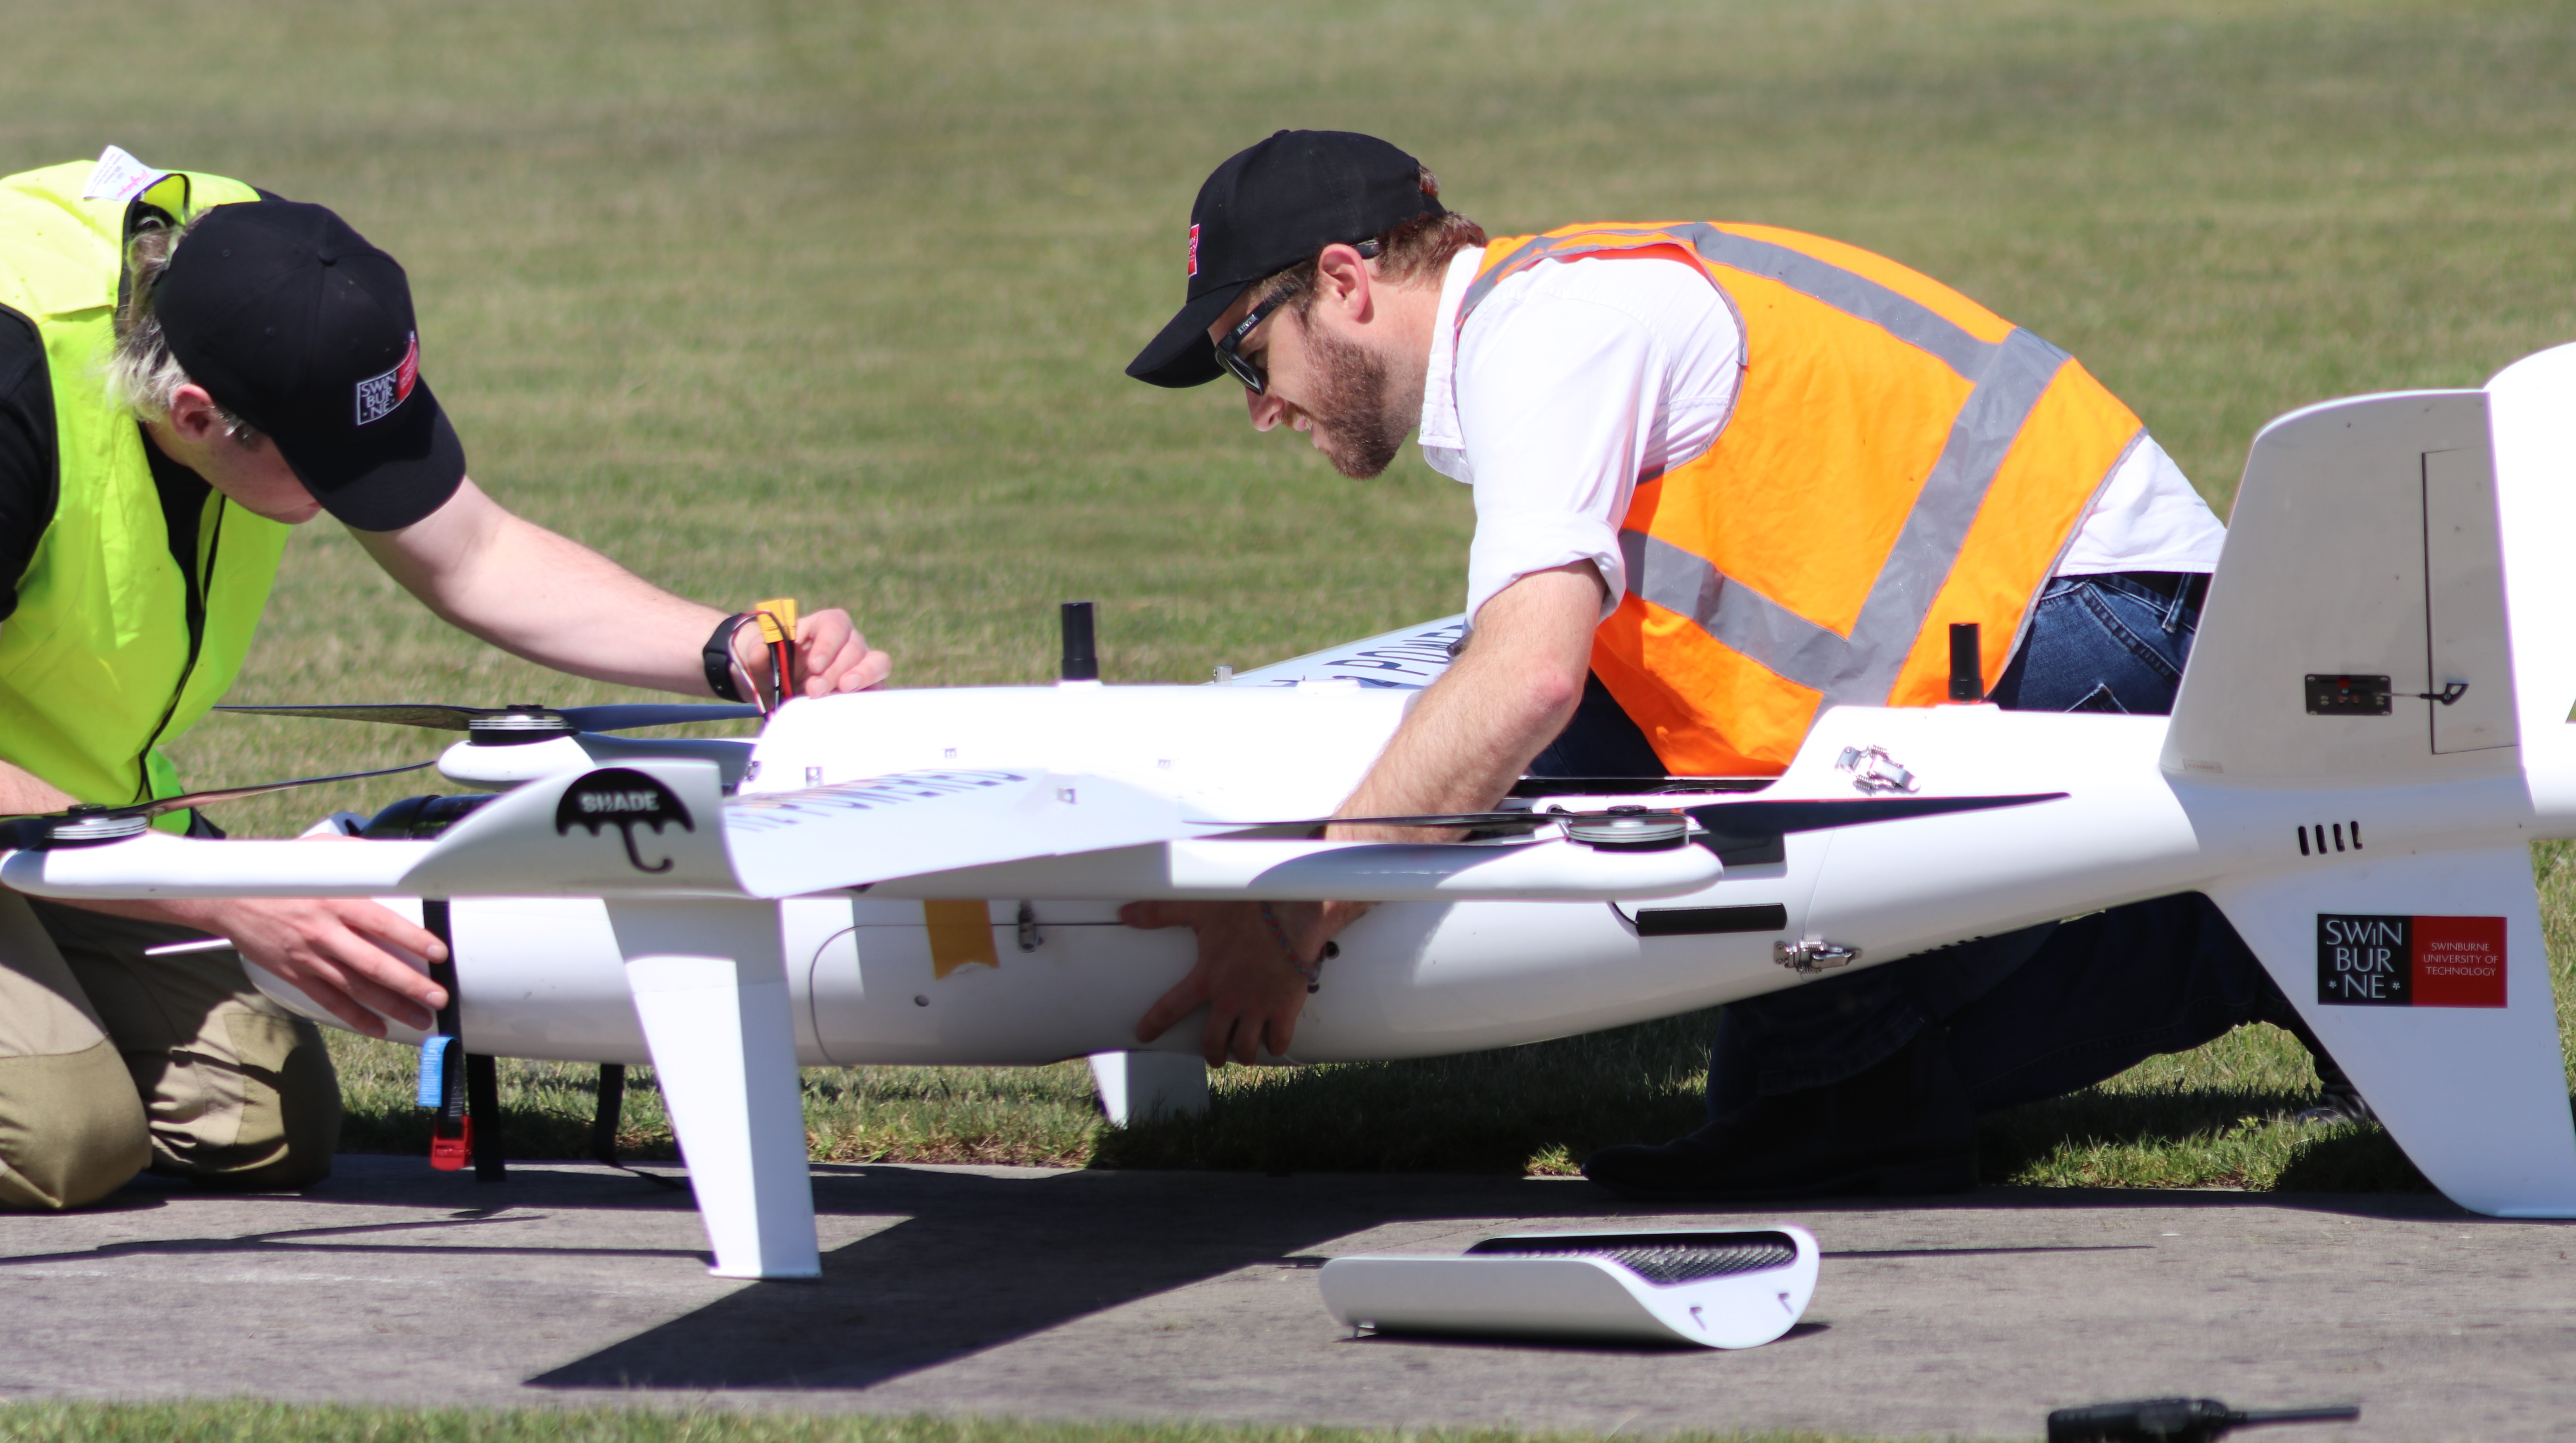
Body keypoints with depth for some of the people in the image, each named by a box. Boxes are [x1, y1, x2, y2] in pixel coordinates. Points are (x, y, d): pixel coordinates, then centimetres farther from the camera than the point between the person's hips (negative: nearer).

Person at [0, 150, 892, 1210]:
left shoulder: (259, 278, -14)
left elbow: (473, 558, -2)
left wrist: (730, 654, -16)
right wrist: (232, 897, -35)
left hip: (90, 800, 7)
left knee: (270, 1127, -7)